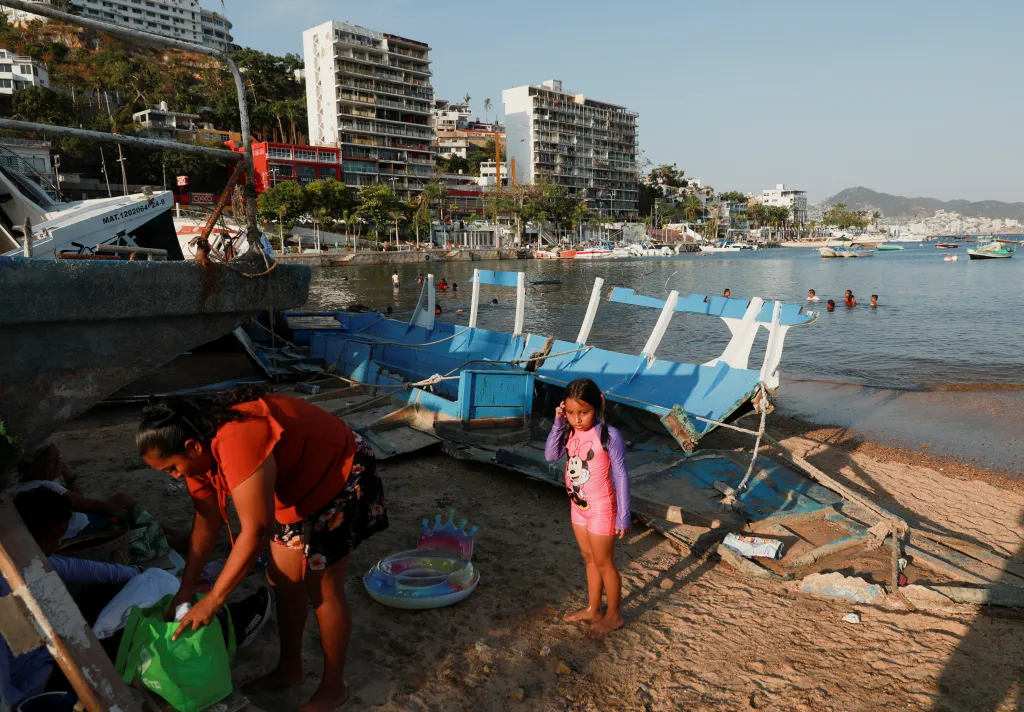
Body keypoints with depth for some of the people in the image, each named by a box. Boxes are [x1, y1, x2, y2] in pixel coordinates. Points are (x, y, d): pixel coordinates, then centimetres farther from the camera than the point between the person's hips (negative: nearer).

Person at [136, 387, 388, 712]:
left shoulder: (236, 441, -36)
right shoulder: (200, 450, -7)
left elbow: (255, 531, -32)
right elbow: (207, 522, 5)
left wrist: (212, 601, -24)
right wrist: (186, 589, 5)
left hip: (340, 475, -9)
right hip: (300, 485, 9)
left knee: (322, 588, 0)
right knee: (283, 578, 14)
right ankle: (290, 668, 34)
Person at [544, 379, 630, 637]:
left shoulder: (608, 435, -23)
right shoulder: (571, 431, -4)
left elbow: (620, 476, -18)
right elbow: (550, 456, -10)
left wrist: (623, 515, -16)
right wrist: (558, 424, -17)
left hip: (601, 509, -6)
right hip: (578, 506, 7)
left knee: (604, 563, 10)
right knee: (589, 559, 21)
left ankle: (614, 614, 30)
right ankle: (593, 609, 39)